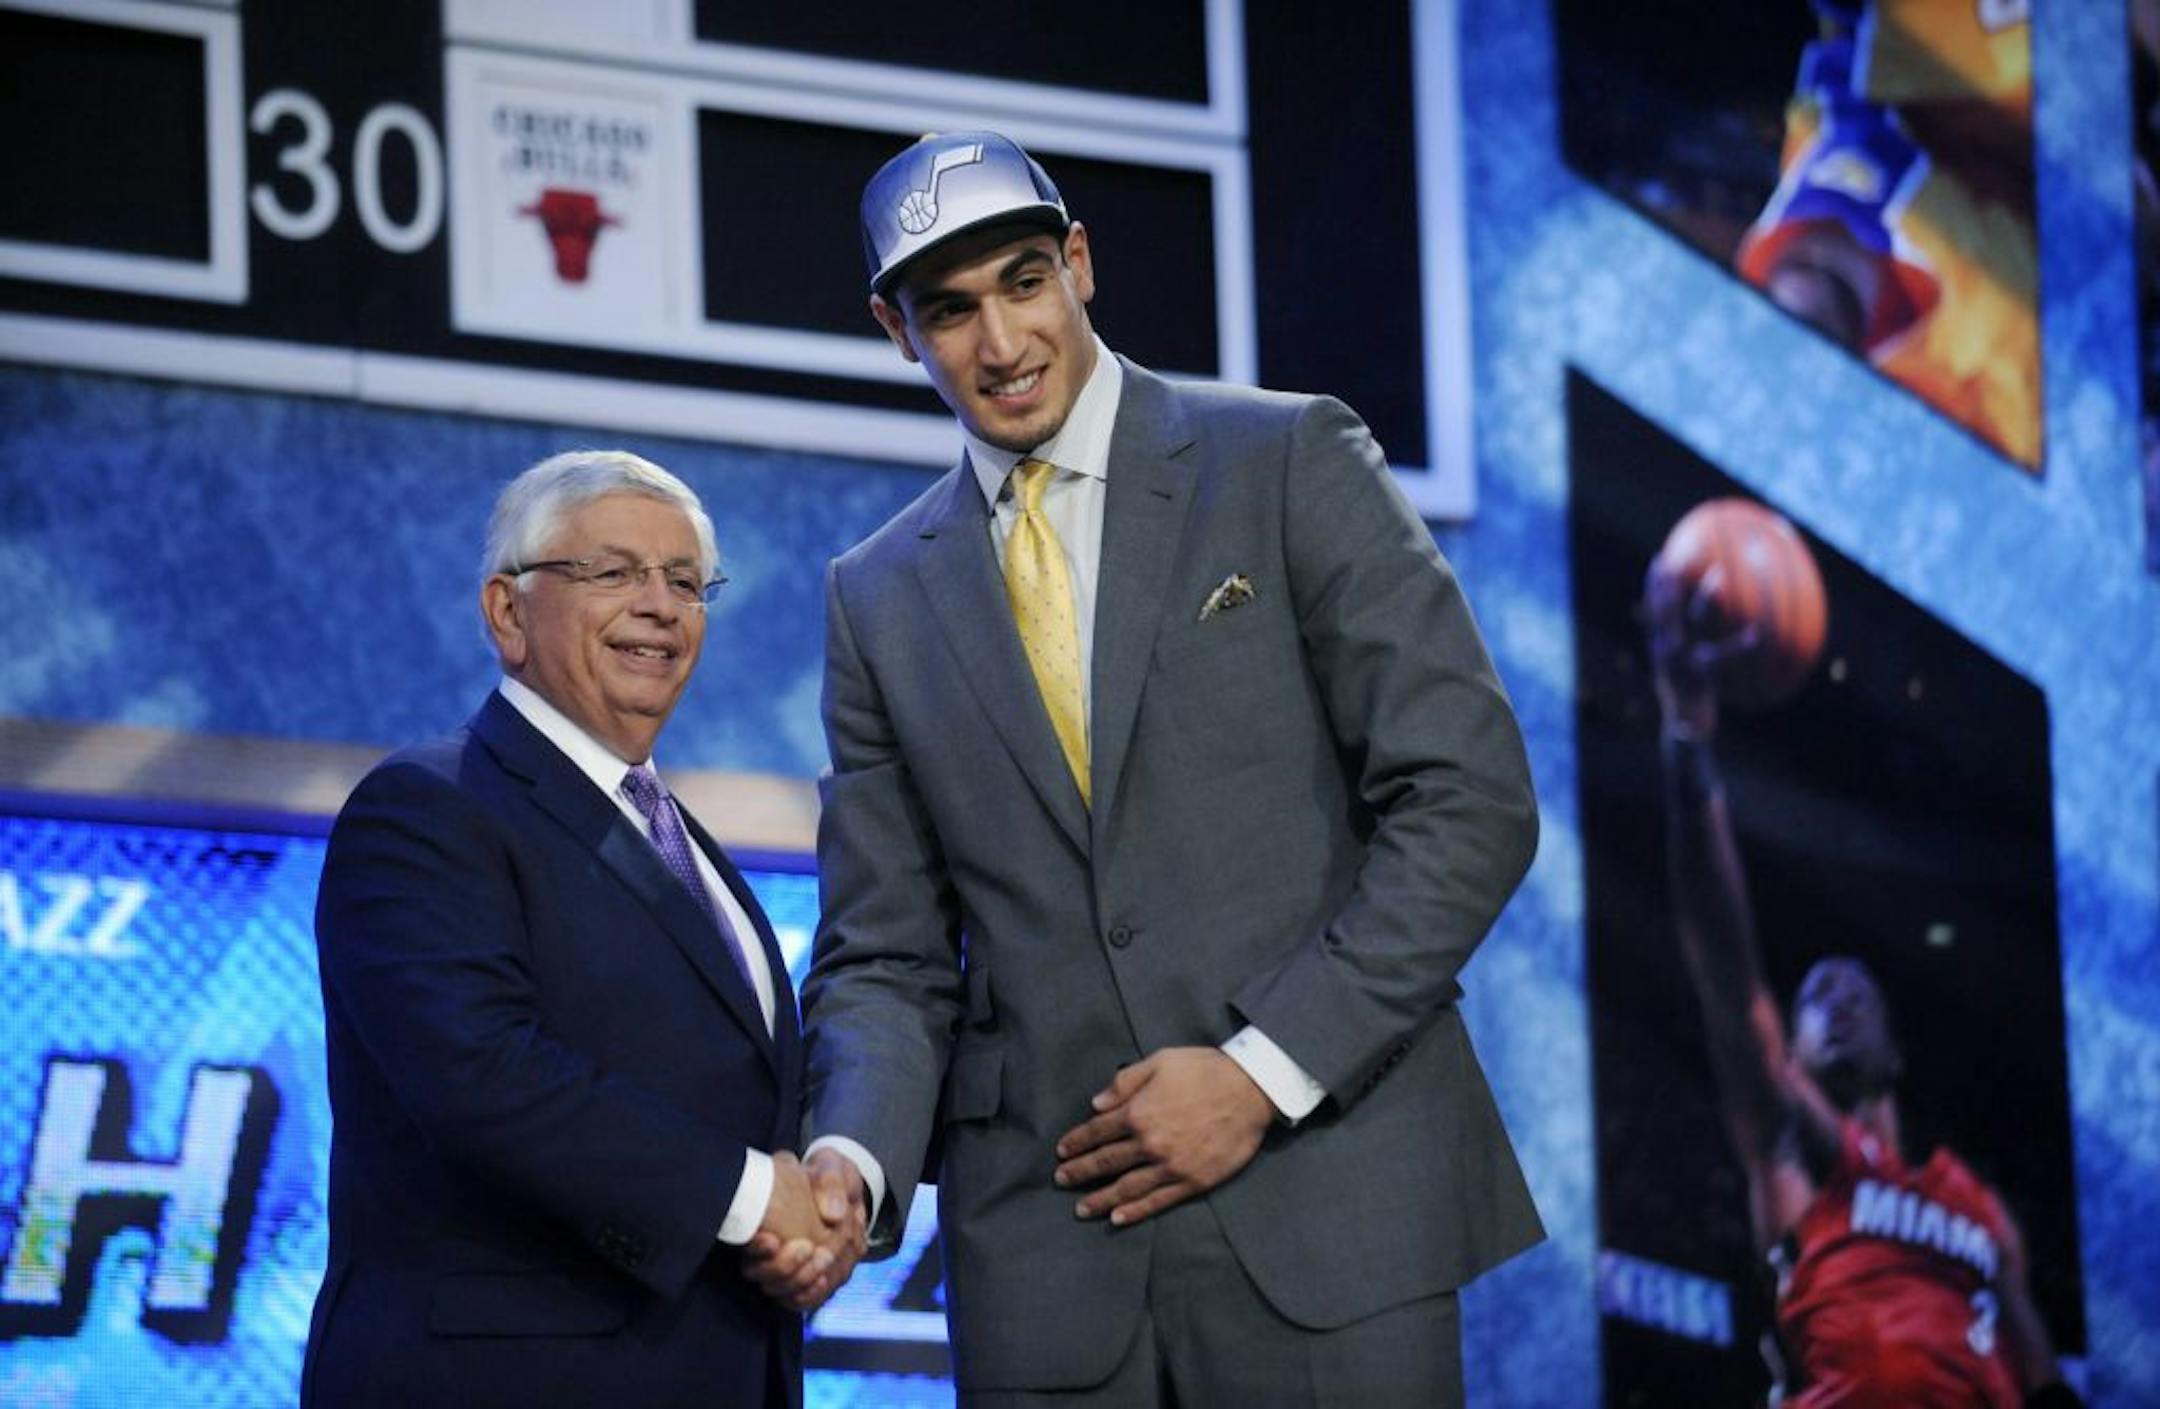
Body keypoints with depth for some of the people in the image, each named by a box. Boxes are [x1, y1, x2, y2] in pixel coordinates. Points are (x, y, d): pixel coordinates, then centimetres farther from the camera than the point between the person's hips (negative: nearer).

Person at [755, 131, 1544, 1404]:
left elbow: (1470, 799, -3)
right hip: (1047, 1242, 3)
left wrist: (1263, 1073, -10)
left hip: (1324, 1198, -3)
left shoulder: (1291, 465, 2)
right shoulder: (882, 598, 13)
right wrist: (853, 1159, -9)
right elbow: (887, 958, 12)